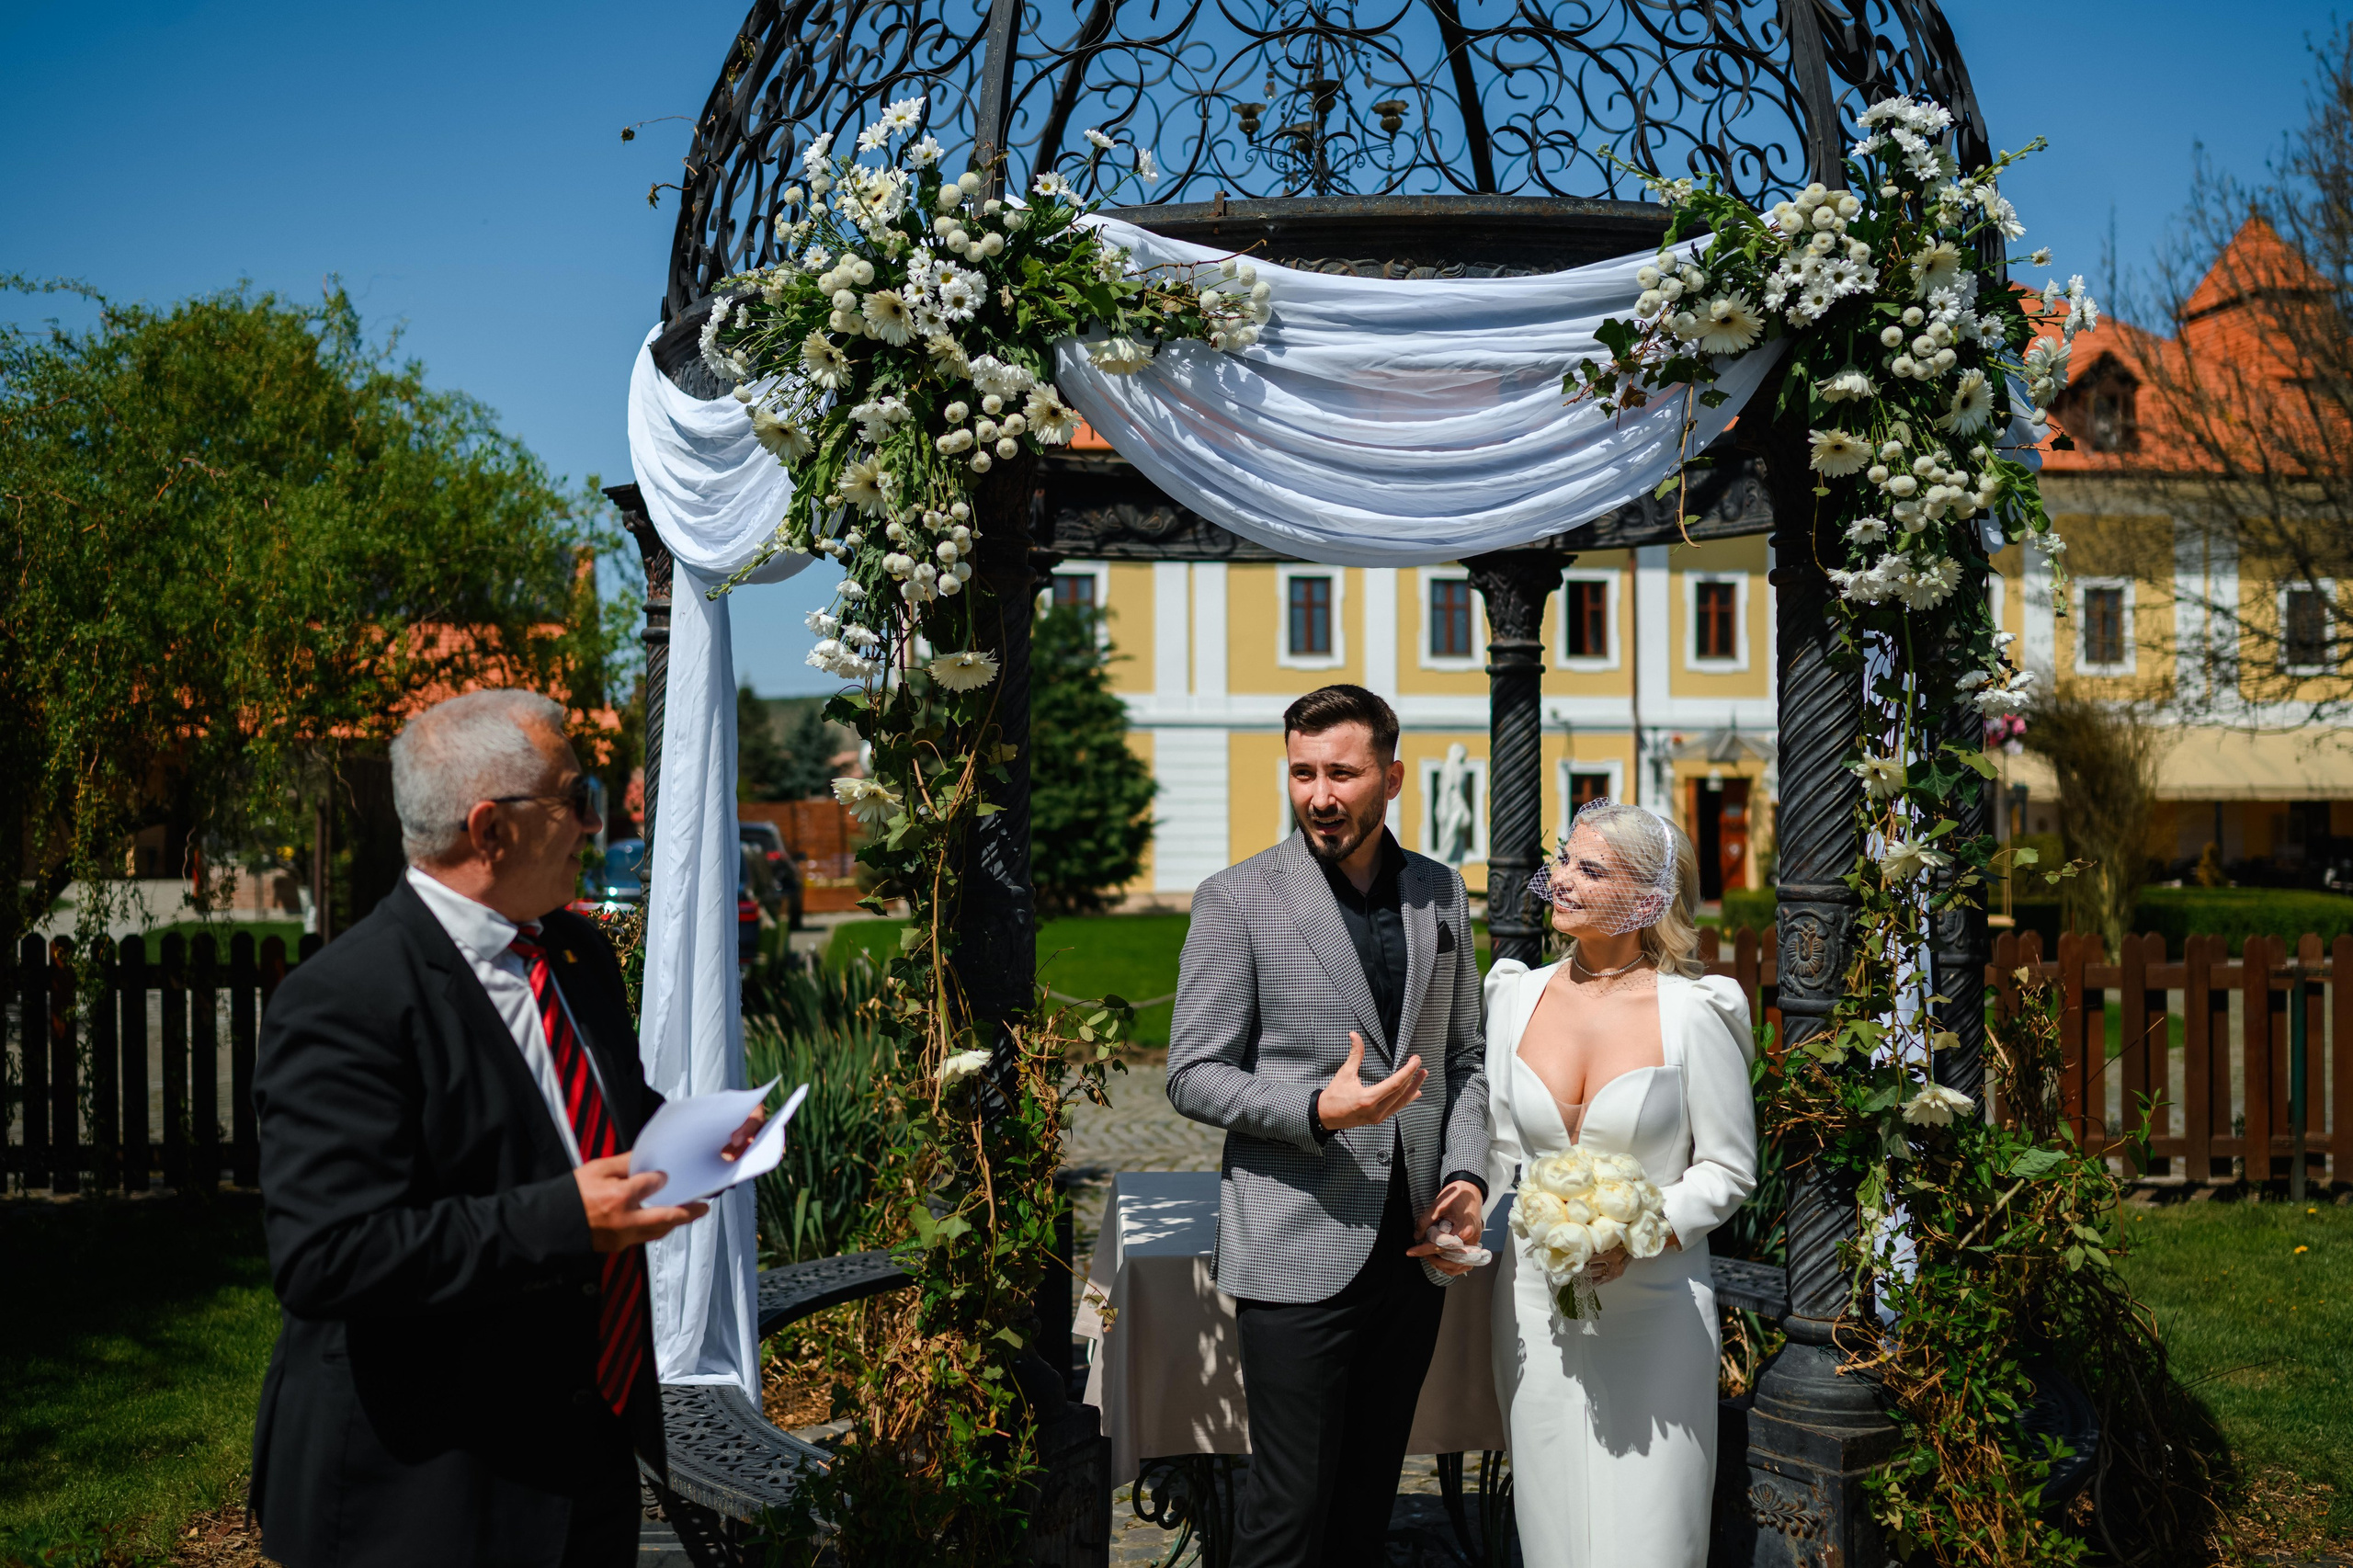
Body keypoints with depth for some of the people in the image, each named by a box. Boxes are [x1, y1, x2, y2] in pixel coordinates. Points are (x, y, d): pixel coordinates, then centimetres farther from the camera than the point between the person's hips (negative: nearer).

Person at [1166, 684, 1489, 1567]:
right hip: (1298, 1254, -4)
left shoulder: (1440, 894, 8)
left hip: (1414, 1249, 5)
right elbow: (1193, 1076, -6)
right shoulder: (1237, 900, -7)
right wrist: (1319, 1110, -21)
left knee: (1370, 1496, 16)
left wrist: (1466, 1175, 0)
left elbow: (1461, 1055, 15)